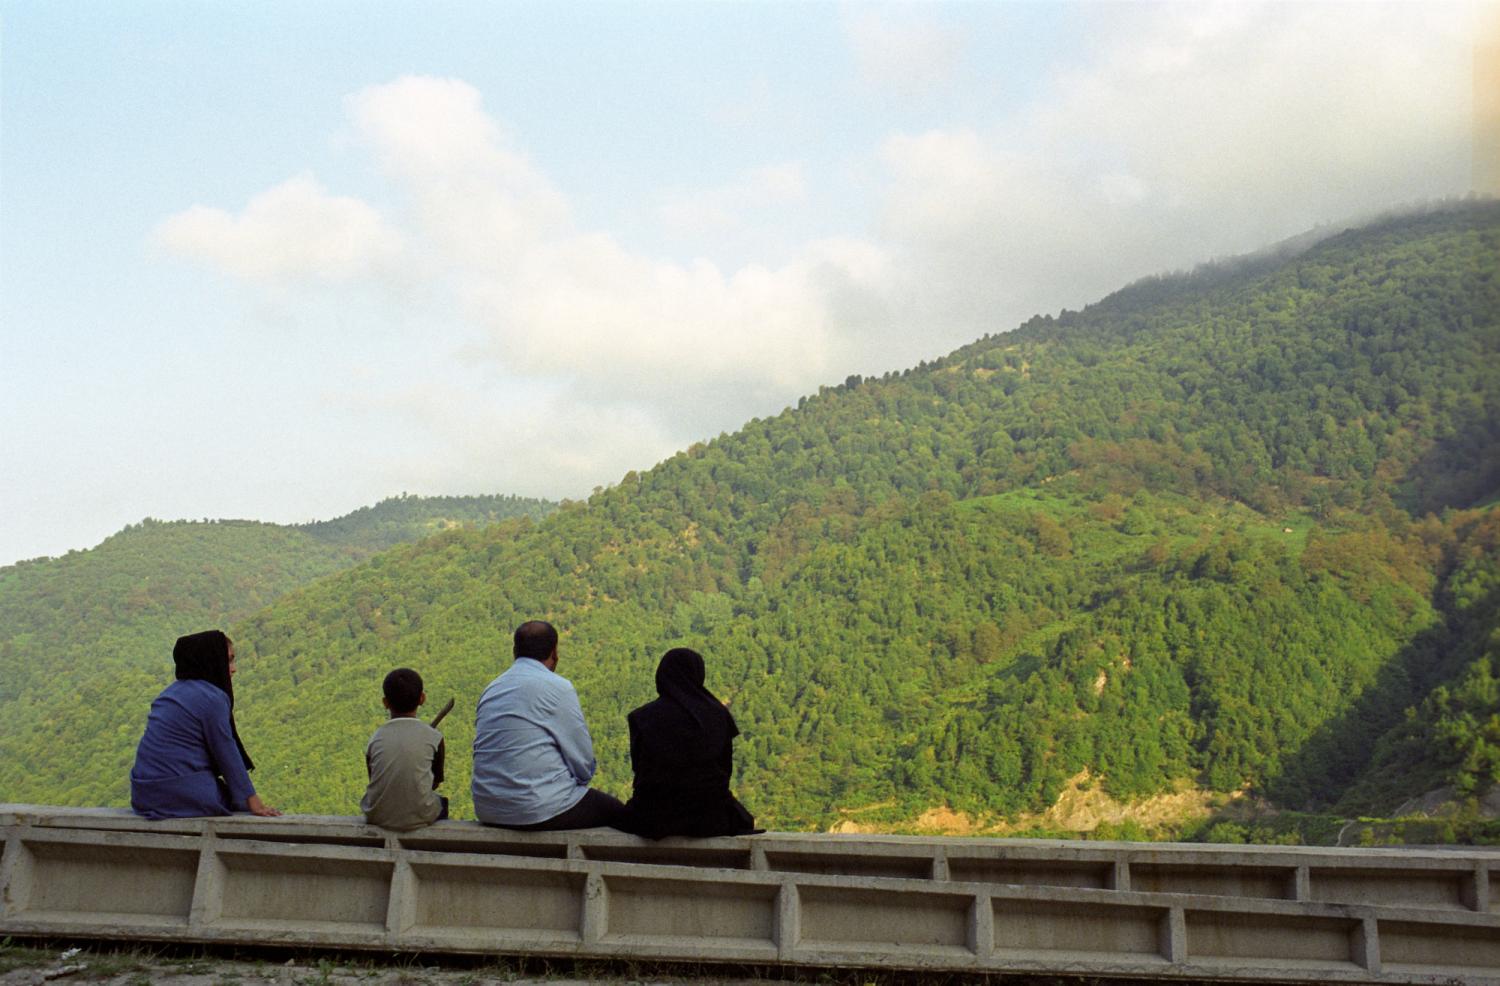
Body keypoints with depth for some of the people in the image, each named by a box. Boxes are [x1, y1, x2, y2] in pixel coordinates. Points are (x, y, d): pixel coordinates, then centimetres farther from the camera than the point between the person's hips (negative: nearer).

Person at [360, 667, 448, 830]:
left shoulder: (375, 739, 0)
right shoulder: (434, 737, -5)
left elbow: (373, 778, 10)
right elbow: (436, 782, 6)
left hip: (377, 817, 2)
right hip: (418, 818, -2)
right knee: (441, 803, 33)